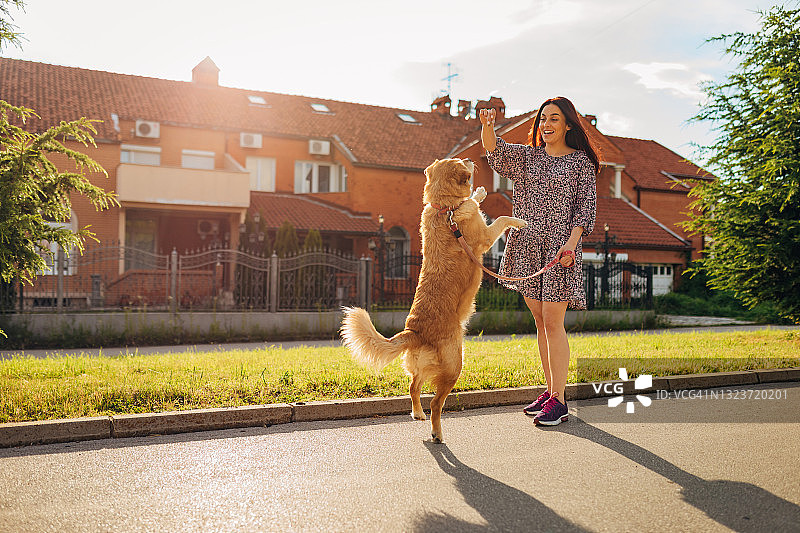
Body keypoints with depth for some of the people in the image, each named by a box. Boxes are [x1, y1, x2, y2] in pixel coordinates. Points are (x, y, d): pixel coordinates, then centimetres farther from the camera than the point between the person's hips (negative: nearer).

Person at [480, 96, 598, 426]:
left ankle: (558, 401, -3)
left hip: (559, 246, -5)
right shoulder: (527, 157, 15)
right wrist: (487, 126, -23)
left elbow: (585, 206, -2)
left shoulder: (581, 162, 4)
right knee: (540, 321, 9)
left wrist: (571, 242, -17)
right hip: (527, 245, 5)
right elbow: (495, 150, -2)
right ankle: (551, 390, 19)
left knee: (553, 322, -9)